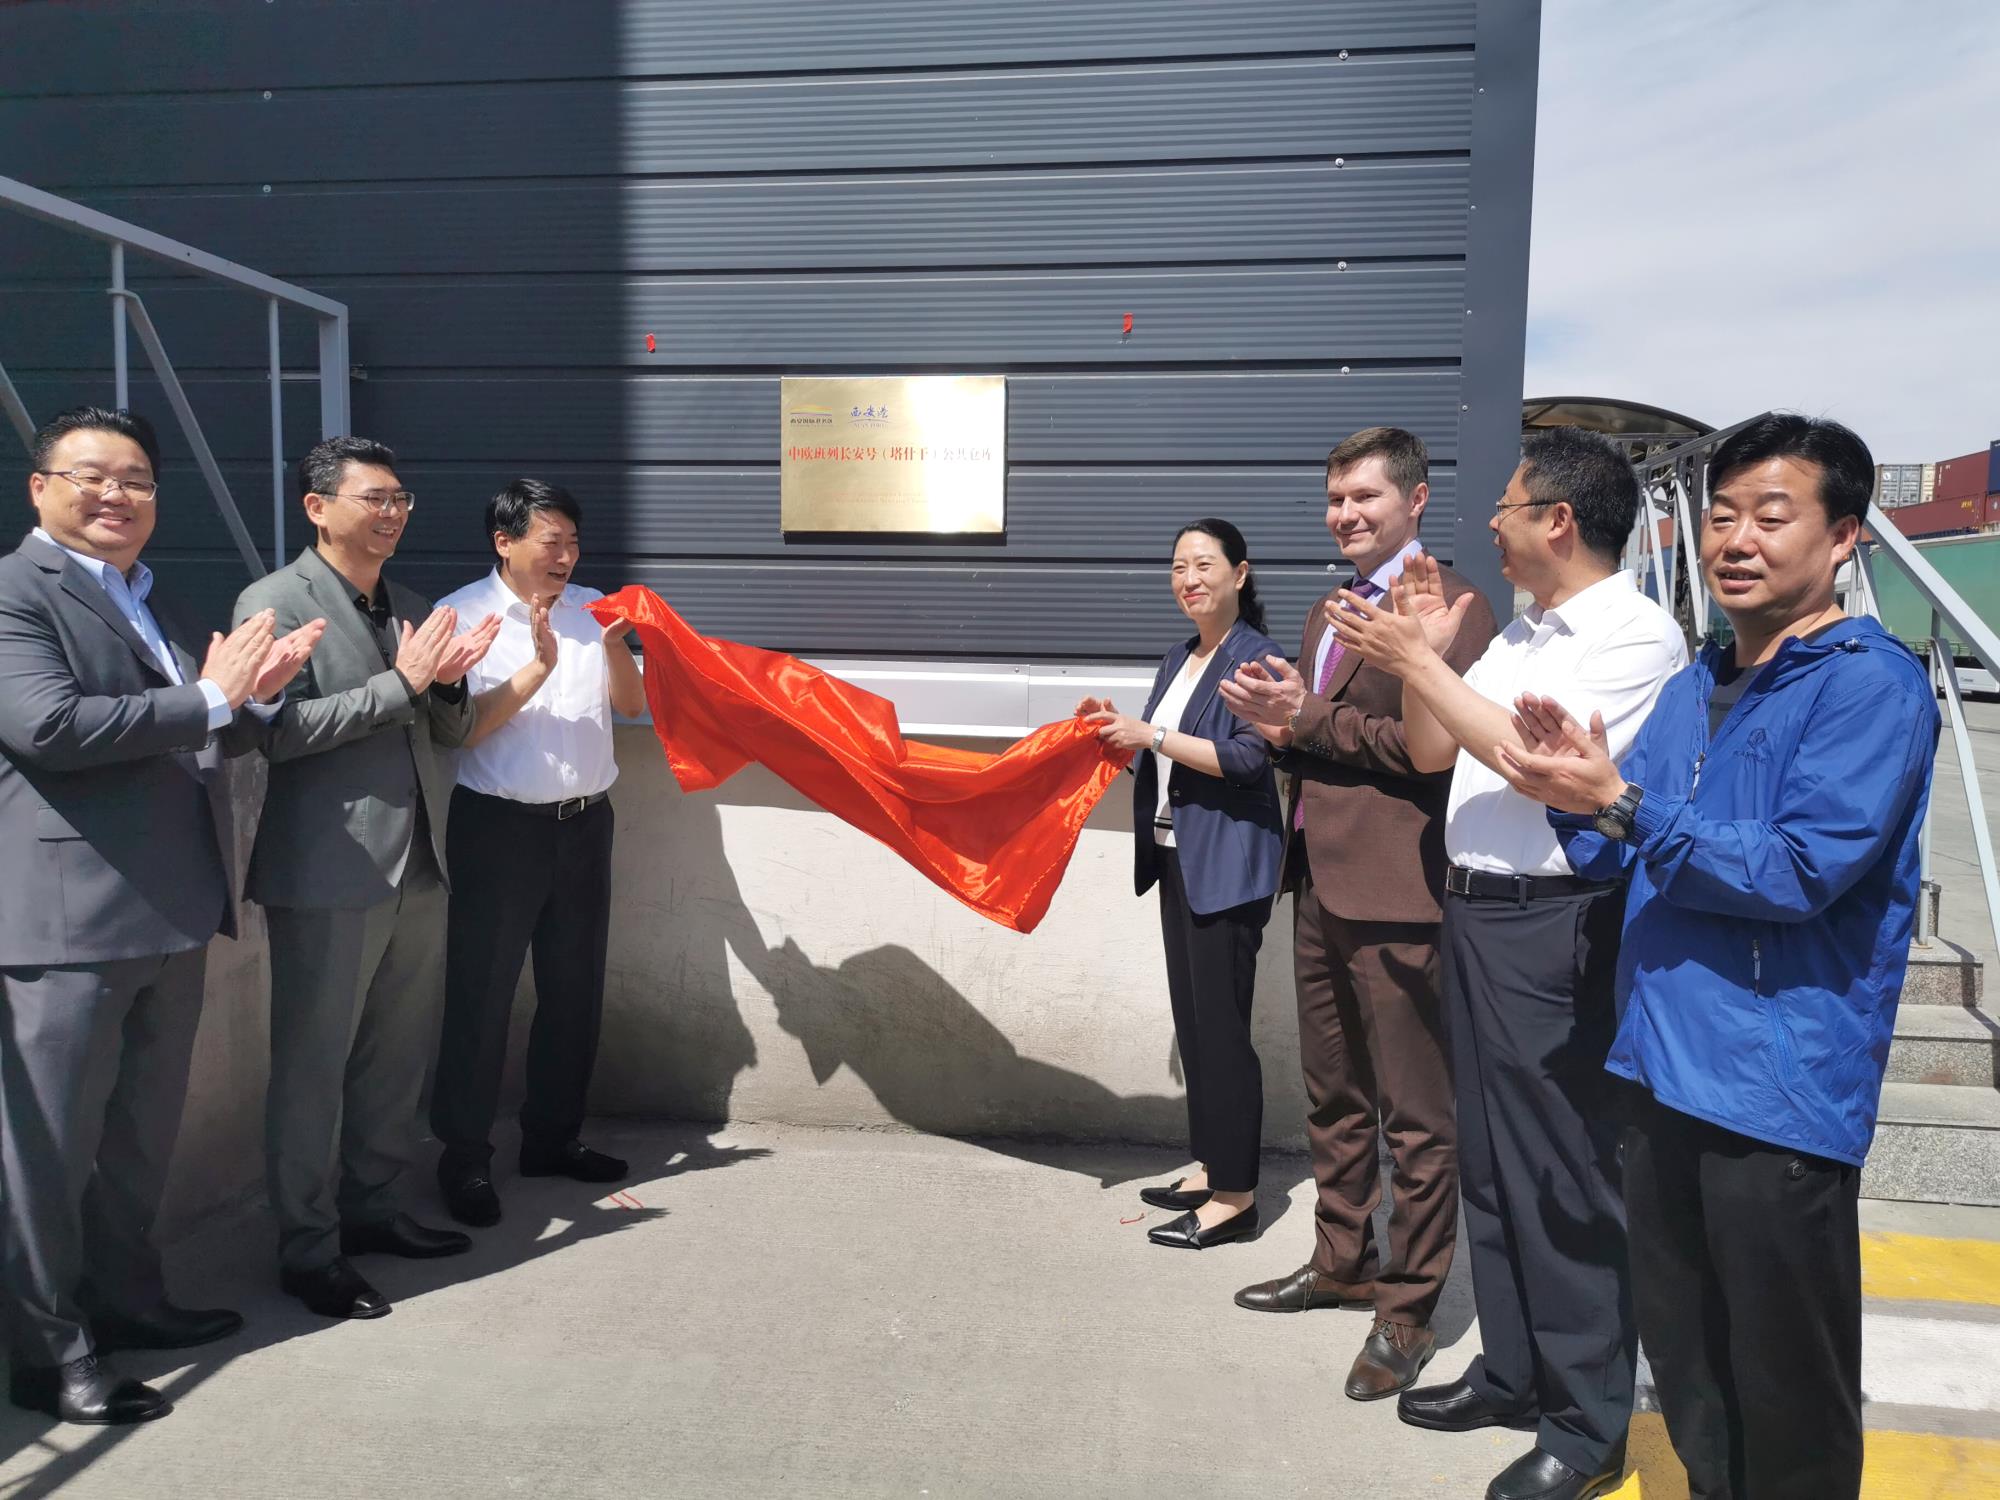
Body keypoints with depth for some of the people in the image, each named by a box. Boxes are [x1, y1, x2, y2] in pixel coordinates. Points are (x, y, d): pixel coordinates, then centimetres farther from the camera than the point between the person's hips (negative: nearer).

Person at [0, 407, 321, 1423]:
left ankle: (127, 1297, 33)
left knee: (145, 1130, 18)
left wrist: (252, 694, 2)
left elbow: (199, 746, 22)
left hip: (171, 911, 9)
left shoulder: (153, 605, 19)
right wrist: (208, 696, -16)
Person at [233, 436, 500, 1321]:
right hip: (328, 875, -7)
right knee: (312, 1068, 3)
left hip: (417, 869, 7)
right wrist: (402, 682, -18)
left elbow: (448, 732, 18)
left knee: (398, 1057, 14)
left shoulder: (411, 610, 15)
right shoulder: (275, 603, -6)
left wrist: (448, 680, -4)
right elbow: (279, 730, -17)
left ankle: (370, 1208, 30)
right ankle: (308, 1252, 15)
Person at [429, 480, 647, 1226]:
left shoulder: (590, 607, 6)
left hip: (585, 823, 5)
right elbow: (462, 728, -14)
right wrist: (539, 667, -23)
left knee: (575, 989, 13)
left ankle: (553, 1137, 28)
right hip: (498, 827, -5)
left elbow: (634, 705, 5)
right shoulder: (461, 615, -7)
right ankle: (465, 1155, 16)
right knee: (481, 994, 3)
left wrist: (614, 645, -13)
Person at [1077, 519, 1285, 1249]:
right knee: (1191, 1020, 12)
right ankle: (1209, 1168, 23)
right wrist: (1122, 731, 3)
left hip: (1227, 864, -9)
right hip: (1178, 857, 9)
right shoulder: (1179, 660, 16)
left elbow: (1247, 757, -19)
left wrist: (1152, 736, -19)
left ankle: (1236, 1196, 2)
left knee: (1221, 1025, -6)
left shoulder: (1257, 657, -10)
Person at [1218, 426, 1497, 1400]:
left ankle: (1407, 1310, 15)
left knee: (1414, 1114, 2)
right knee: (1332, 1099, 20)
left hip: (1394, 892, -9)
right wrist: (1282, 724, 1)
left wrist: (1311, 719, -16)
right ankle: (1342, 1262, 36)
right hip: (1322, 883, 9)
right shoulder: (1327, 614, 19)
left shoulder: (1449, 605, -10)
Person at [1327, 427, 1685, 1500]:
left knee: (1563, 1176, 2)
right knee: (1488, 1159, 17)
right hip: (1473, 914, 9)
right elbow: (1432, 753, 16)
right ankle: (1513, 1369, 34)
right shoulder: (1520, 635, 14)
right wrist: (1421, 654, 3)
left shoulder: (1636, 636, -11)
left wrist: (1416, 658, -17)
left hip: (1553, 927, -9)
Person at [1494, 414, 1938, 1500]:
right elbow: (1614, 861, 12)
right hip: (1662, 1070, 7)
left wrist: (1620, 803, -25)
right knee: (1681, 1358, 21)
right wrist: (1576, 790, -8)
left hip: (1780, 1088, -7)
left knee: (1786, 1399, 8)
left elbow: (1801, 873, -22)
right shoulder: (1697, 685, 12)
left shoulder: (1871, 684, -11)